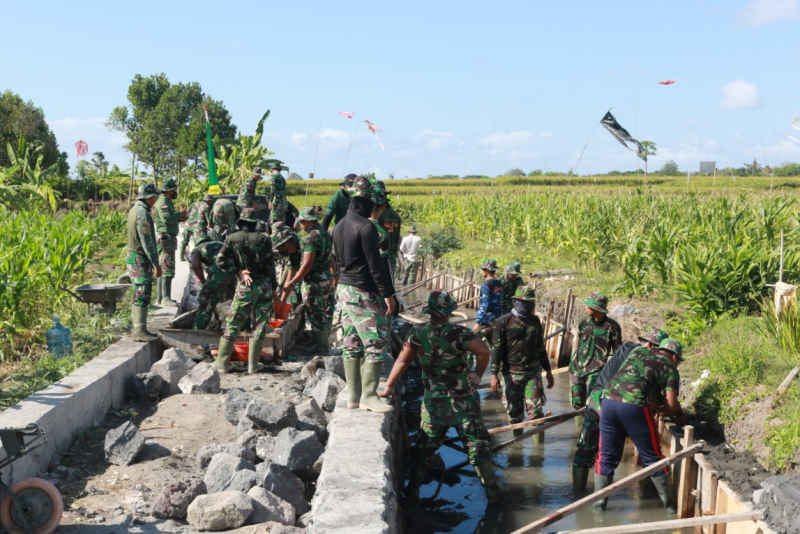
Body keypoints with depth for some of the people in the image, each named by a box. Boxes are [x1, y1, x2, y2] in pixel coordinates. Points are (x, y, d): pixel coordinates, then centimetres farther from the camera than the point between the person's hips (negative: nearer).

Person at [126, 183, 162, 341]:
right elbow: (147, 241, -22)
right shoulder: (142, 213, -19)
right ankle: (140, 331, -10)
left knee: (139, 295, 14)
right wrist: (156, 263, -21)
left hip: (134, 257, 10)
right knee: (142, 296, -10)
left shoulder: (134, 210, 13)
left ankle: (135, 328, 19)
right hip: (141, 259, -10)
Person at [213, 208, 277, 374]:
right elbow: (270, 264, -2)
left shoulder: (232, 239, 0)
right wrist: (273, 285, 6)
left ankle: (221, 363, 5)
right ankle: (252, 366, 6)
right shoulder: (263, 239, 0)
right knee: (259, 327, 7)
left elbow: (221, 261, -8)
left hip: (246, 287, -1)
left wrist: (238, 270, -1)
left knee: (232, 326, 7)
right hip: (265, 286, 1)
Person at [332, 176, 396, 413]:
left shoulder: (339, 226, 11)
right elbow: (375, 263, -17)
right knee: (377, 344, -4)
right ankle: (368, 395, -4)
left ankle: (353, 395, 14)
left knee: (351, 345, 11)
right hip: (363, 293, -9)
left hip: (343, 289, 9)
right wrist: (388, 293, -13)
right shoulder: (365, 227, -16)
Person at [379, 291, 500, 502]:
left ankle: (413, 487, 25)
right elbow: (484, 351, -27)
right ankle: (492, 491, 10)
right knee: (477, 444, 6)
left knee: (425, 444, 20)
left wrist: (388, 387, 8)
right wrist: (478, 373, -8)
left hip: (434, 402, 4)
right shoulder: (457, 333, -17)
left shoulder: (417, 334, -6)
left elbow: (402, 361, -2)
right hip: (462, 401, -3)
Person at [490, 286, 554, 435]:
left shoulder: (535, 321, 8)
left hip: (533, 373, 3)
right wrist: (494, 375, -11)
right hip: (511, 374, -2)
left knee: (536, 411, -5)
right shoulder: (503, 322, -5)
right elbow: (496, 350, -6)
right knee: (514, 413, 6)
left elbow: (540, 348, 18)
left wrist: (548, 371, 18)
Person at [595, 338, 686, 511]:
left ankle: (599, 499, 12)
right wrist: (680, 416, 22)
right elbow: (671, 403, 2)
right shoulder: (670, 369, 13)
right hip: (634, 406, -4)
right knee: (651, 457, 11)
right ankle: (667, 501, 21)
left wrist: (659, 403, 38)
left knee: (607, 456, 14)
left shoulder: (638, 353, 26)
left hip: (609, 399, 4)